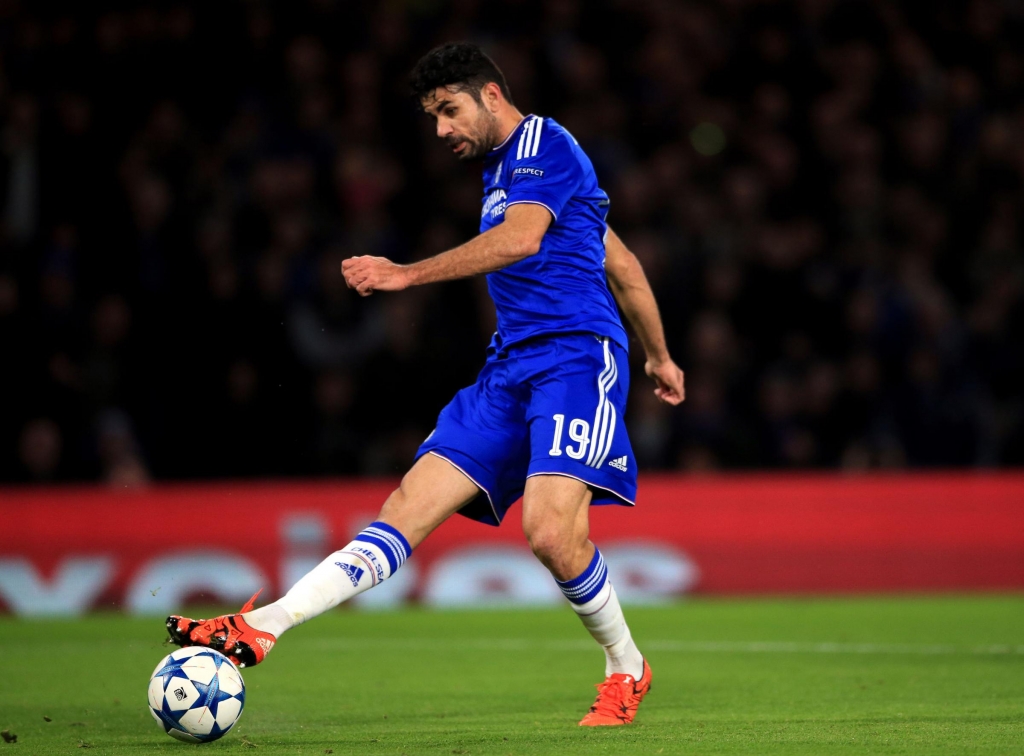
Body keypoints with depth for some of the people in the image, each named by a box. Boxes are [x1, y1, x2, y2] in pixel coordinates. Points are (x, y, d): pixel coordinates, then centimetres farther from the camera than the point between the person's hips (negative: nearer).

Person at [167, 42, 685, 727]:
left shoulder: (545, 144, -4)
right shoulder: (501, 169, 24)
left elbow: (521, 238, -23)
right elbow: (622, 263, 31)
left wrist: (408, 275, -26)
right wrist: (658, 355, 38)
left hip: (576, 358, -9)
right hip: (510, 367, 9)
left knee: (551, 530, -25)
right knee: (409, 509, -4)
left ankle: (627, 670, 0)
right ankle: (261, 629, -18)